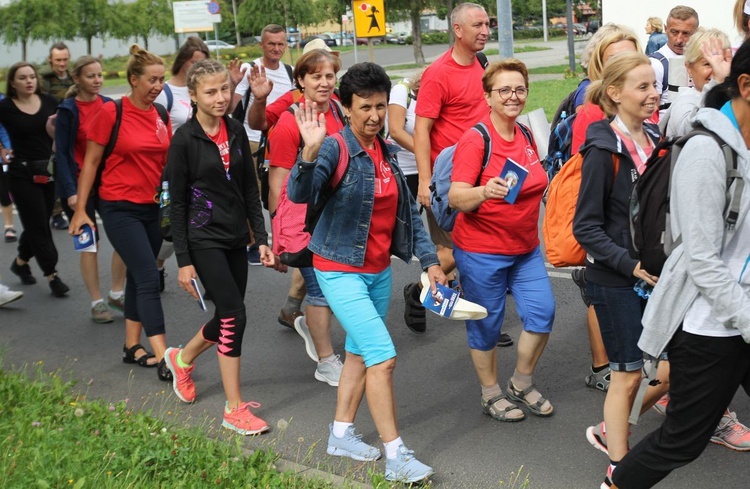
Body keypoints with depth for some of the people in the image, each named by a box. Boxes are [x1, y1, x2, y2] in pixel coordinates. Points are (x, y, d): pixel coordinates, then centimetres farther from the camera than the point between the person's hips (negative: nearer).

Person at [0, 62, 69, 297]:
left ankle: (21, 261, 36)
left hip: (48, 170, 4)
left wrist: (54, 124, -18)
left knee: (37, 224, 13)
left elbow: (56, 135, 1)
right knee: (38, 225, -2)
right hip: (22, 173, -3)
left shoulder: (49, 102, 1)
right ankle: (51, 275, 3)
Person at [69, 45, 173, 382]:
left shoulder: (161, 115, 5)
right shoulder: (111, 113, -11)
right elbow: (90, 161, -5)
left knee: (138, 277, 13)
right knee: (149, 278, -12)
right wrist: (80, 209, -6)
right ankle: (163, 358, -11)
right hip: (120, 208, -6)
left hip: (152, 207, 6)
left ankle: (132, 346, 25)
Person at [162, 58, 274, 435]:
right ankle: (234, 409, 0)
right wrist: (183, 260, -11)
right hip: (204, 238, -6)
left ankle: (182, 358, 43)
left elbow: (250, 189, 10)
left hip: (235, 238, 6)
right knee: (234, 315, -11)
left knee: (227, 318, 13)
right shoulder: (184, 139, -11)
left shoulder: (236, 131, 5)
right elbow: (176, 202, -9)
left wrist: (262, 239, 5)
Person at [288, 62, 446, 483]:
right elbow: (300, 194, -32)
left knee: (360, 352, 16)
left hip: (379, 270, 8)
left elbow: (408, 210, 11)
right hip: (341, 271, -7)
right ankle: (396, 456, -1)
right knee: (383, 355, -11)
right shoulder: (336, 147, -16)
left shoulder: (387, 152, 5)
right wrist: (311, 152, -48)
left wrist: (430, 260, 6)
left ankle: (342, 435, 33)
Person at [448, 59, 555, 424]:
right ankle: (491, 394, 24)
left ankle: (521, 384, 22)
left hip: (525, 247, 7)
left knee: (542, 312, 1)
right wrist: (485, 191, -44)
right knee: (486, 325, 5)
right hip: (482, 251, -7)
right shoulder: (475, 140, -15)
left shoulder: (525, 136, 8)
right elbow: (456, 198, -25)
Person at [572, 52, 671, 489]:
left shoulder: (654, 140, 5)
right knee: (628, 375, 4)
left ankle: (611, 432, 30)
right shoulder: (604, 150, -15)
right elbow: (586, 227, -15)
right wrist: (631, 265, -22)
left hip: (656, 273, 7)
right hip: (616, 280, -6)